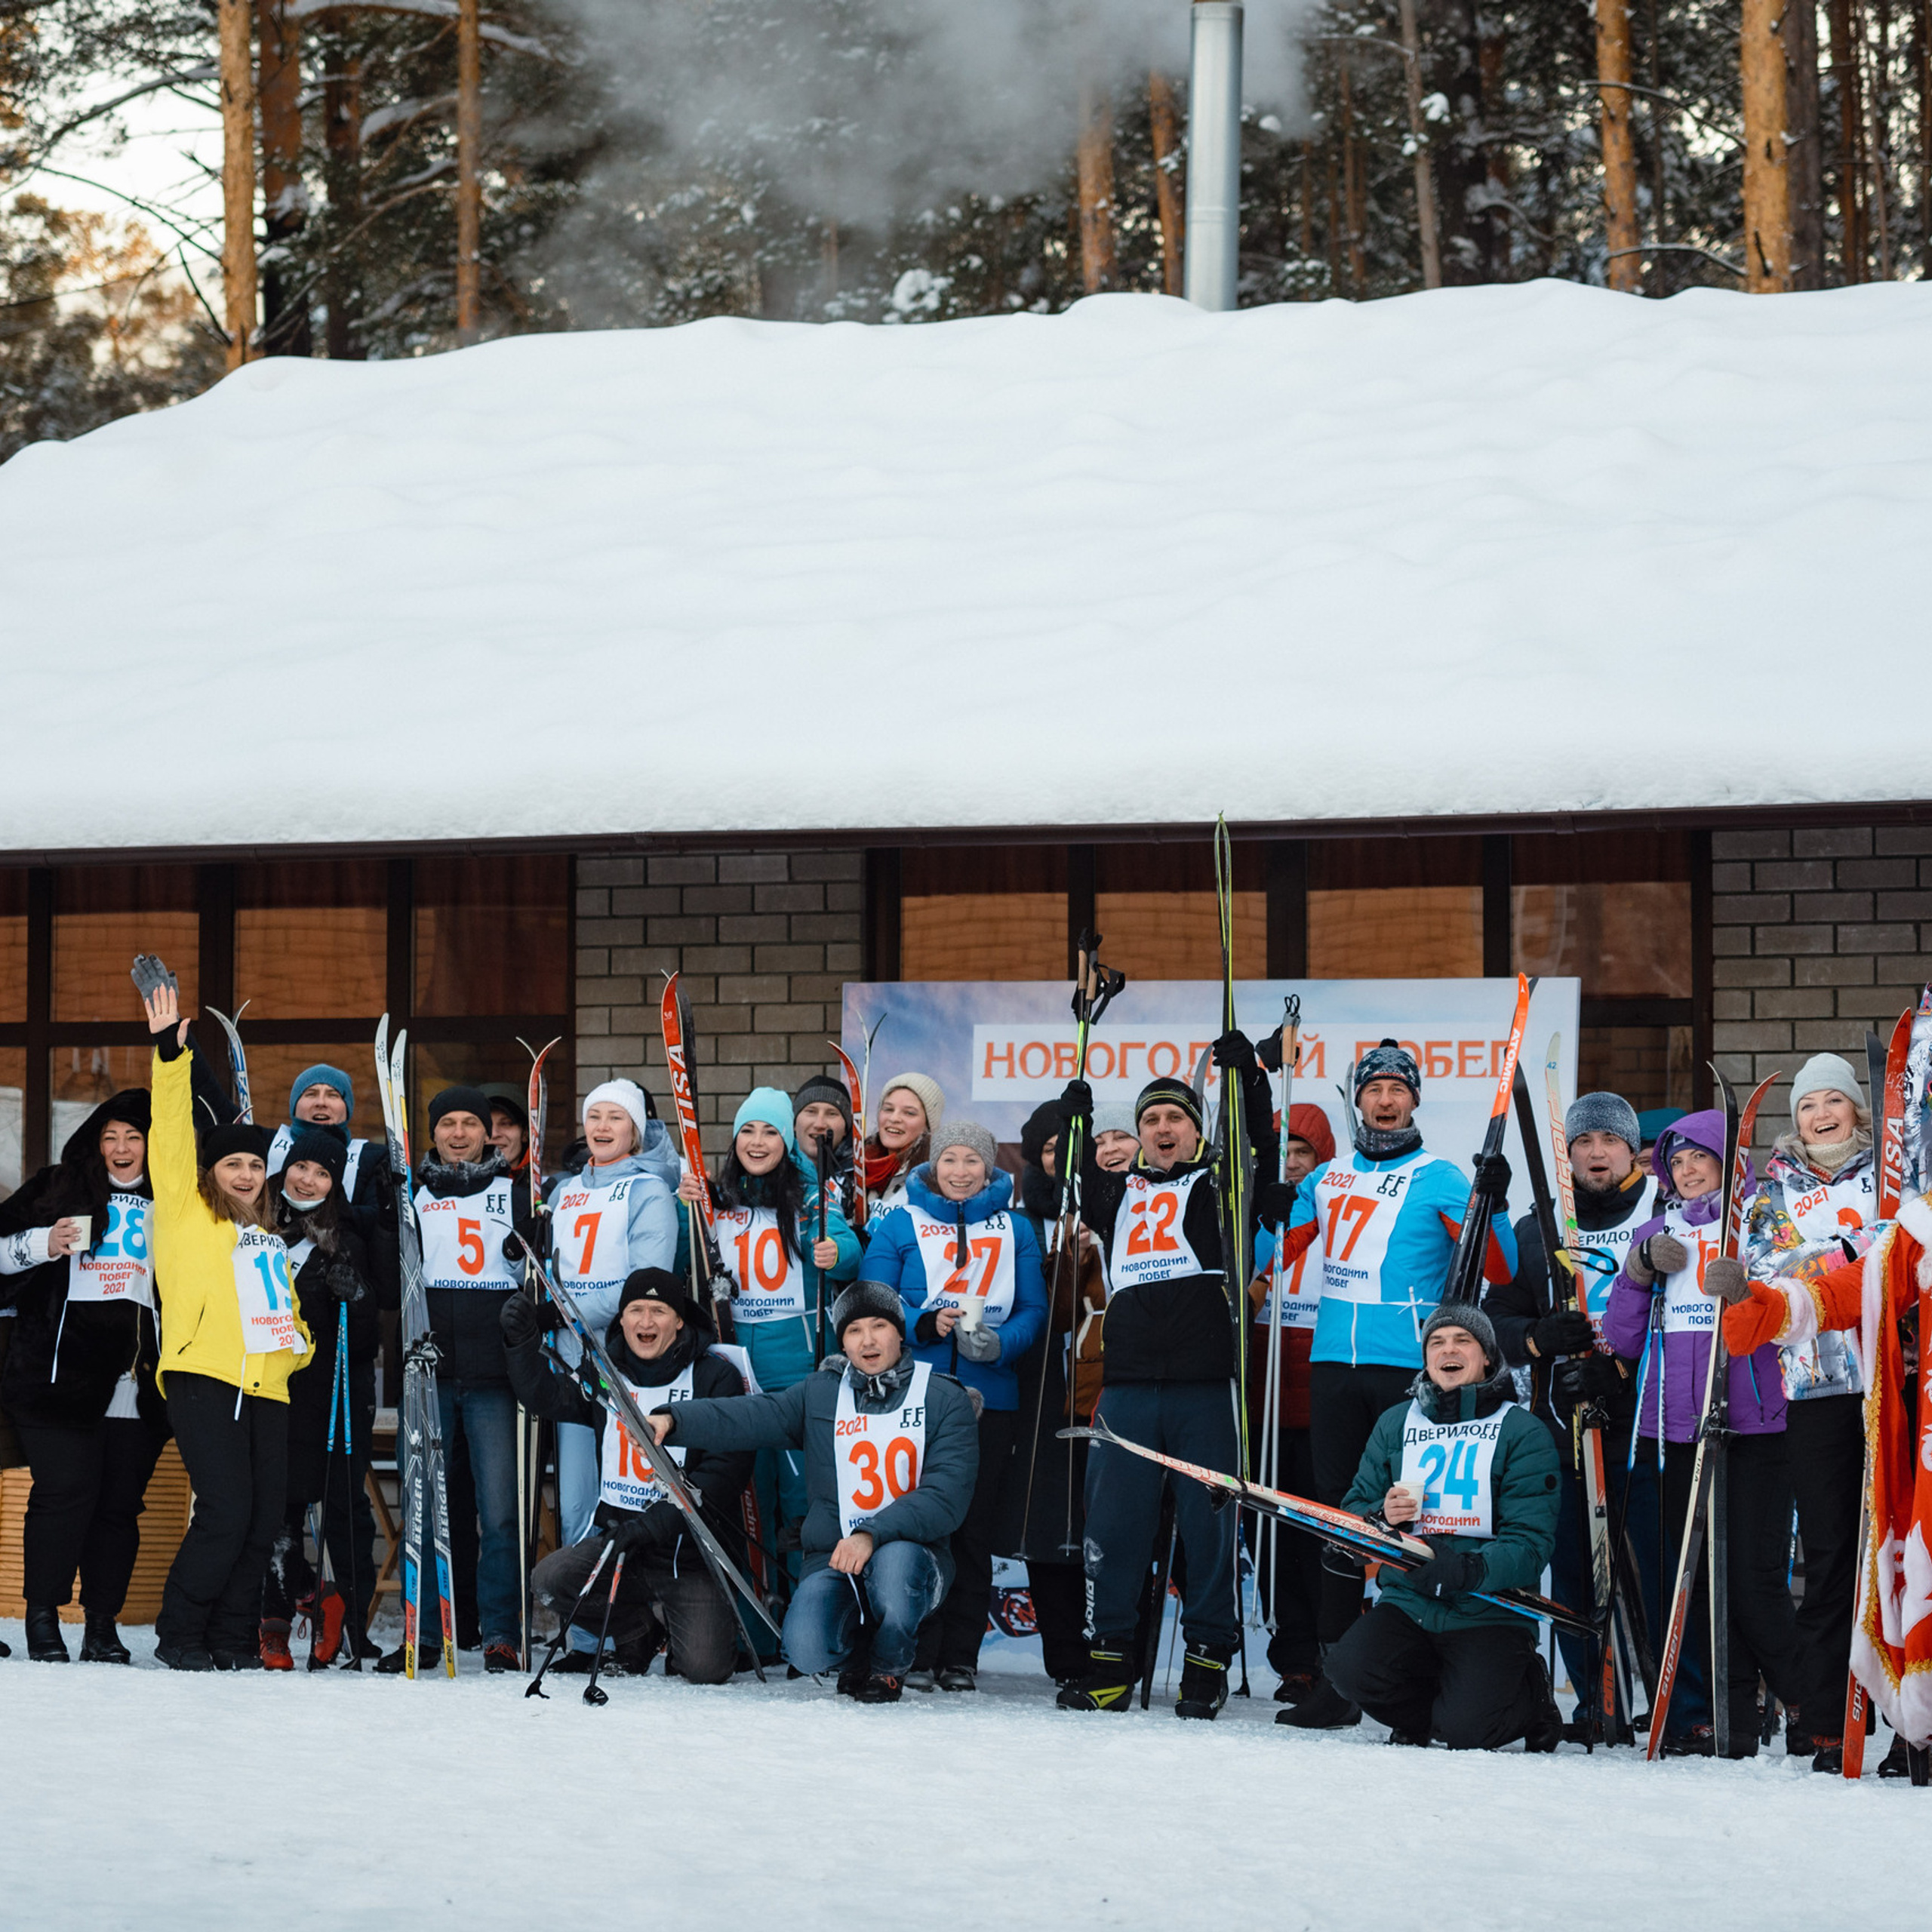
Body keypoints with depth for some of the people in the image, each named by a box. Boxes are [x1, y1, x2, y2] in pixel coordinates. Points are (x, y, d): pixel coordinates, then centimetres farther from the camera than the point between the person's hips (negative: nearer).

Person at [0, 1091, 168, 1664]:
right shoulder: (59, 1189, 9)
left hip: (139, 1383, 3)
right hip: (63, 1374, -3)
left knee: (120, 1503, 2)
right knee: (66, 1492, -12)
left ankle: (102, 1624, 9)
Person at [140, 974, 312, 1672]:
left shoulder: (270, 1241, 25)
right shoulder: (188, 1216, 7)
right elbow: (172, 1138, -2)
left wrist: (299, 1344, 10)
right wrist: (171, 1057, -10)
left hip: (266, 1389, 6)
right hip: (204, 1381, -6)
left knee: (262, 1522, 2)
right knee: (225, 1514, -14)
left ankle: (234, 1640, 12)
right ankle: (180, 1634, 0)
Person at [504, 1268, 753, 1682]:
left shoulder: (715, 1378, -5)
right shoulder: (607, 1375, 10)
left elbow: (726, 1470, -12)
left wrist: (656, 1523, -21)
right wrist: (523, 1341, -10)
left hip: (690, 1549, -4)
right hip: (618, 1535, 4)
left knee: (704, 1668, -18)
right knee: (550, 1581, -22)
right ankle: (642, 1629, 7)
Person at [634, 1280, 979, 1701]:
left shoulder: (944, 1399, 1)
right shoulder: (820, 1395, 9)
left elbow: (947, 1497, -11)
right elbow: (749, 1418, -6)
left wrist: (873, 1535, -25)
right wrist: (673, 1421, -25)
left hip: (912, 1556, -2)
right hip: (832, 1562, 2)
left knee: (895, 1558, -39)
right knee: (806, 1647, -28)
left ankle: (887, 1667, -6)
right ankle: (858, 1654, 12)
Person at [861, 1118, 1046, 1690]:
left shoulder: (1015, 1229, 11)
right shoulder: (900, 1223, 7)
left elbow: (1033, 1310, 6)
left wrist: (999, 1343, -15)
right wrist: (925, 1325, -18)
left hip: (990, 1398, 2)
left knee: (973, 1529, 2)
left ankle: (961, 1657, 7)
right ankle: (918, 1654, -1)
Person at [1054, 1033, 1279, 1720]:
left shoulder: (1217, 1186, 11)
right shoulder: (1119, 1192, 21)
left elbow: (1261, 1149, 1)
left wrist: (1248, 1078, -8)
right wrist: (1074, 1123, 21)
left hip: (1204, 1382, -3)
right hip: (1127, 1380, 3)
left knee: (1209, 1520, -2)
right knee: (1113, 1517, 2)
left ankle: (1209, 1658, 6)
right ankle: (1111, 1656, 10)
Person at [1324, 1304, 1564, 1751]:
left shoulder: (1522, 1433, 0)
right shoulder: (1396, 1424, 13)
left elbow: (1531, 1543, -10)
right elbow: (1354, 1510, 15)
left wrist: (1464, 1570, -27)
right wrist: (1383, 1518, -9)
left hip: (1490, 1610, -3)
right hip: (1409, 1604, 3)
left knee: (1465, 1728, -23)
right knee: (1351, 1671, -26)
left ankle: (1530, 1699, 13)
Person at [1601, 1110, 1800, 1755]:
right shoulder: (1658, 1233, 18)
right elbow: (1621, 1339, 14)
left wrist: (1749, 1290, -24)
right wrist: (1640, 1269, -1)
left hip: (1753, 1426, -5)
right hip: (1677, 1429, 5)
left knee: (1755, 1579, -11)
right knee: (1696, 1577, 3)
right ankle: (1730, 1721, 8)